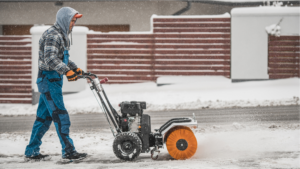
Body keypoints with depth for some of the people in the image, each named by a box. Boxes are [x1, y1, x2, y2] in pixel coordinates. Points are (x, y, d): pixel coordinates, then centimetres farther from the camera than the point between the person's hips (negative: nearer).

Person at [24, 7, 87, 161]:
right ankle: (68, 151, -5)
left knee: (44, 117, 11)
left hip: (53, 81, 10)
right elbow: (50, 59, -28)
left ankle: (31, 152, 16)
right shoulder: (52, 36, -16)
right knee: (60, 116, -8)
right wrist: (67, 71, -35)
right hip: (49, 80, -10)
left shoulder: (61, 36, 18)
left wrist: (76, 69, 28)